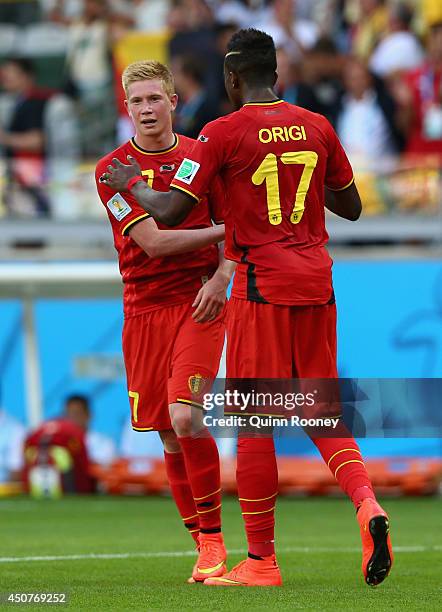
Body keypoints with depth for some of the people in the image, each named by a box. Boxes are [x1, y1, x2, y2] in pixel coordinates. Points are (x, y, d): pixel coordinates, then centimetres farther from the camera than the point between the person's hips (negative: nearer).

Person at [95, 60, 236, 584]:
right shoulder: (112, 169, -1)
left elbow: (233, 225, 12)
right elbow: (153, 241, -10)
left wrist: (221, 276, -6)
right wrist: (220, 230, -11)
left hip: (198, 303, -1)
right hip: (144, 309, 1)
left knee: (184, 417, -19)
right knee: (169, 436, 4)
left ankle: (213, 535, -7)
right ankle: (203, 545, 15)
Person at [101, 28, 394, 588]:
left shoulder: (224, 133, -7)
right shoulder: (317, 128, 8)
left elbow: (169, 213, -10)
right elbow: (351, 207, 18)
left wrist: (128, 183, 8)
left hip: (261, 288, -5)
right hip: (317, 284, 5)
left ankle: (261, 561, 4)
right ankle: (366, 503, -15)